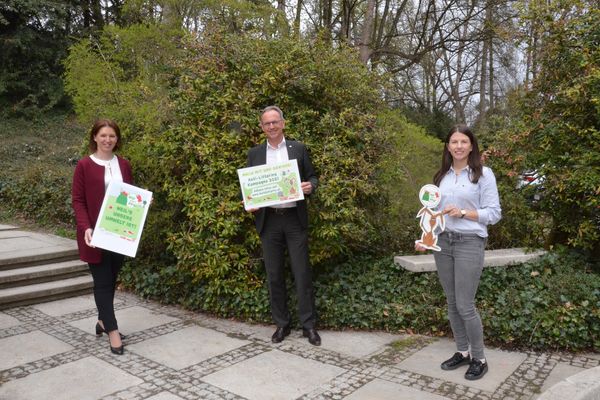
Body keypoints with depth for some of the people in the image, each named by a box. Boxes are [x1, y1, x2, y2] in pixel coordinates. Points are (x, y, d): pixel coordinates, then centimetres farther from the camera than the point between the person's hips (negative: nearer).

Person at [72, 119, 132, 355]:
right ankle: (112, 330, 4)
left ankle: (102, 320, 31)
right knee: (102, 281, -1)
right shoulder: (84, 165, -4)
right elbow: (78, 200, -6)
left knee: (112, 279, 13)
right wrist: (86, 228, -19)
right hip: (96, 234, -4)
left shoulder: (123, 165, 8)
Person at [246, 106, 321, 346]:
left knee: (302, 272, 0)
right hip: (268, 221, 2)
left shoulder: (298, 148, 6)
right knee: (274, 275, 7)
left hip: (295, 218, -1)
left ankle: (308, 325, 11)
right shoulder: (255, 153, 10)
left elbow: (311, 177, 8)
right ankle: (281, 324, 20)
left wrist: (310, 186, -14)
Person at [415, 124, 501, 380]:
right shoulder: (442, 176, 11)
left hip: (470, 244, -5)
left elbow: (494, 213, -5)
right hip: (442, 243, 5)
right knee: (451, 303, 11)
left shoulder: (483, 174, -2)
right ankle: (462, 352, 28)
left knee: (465, 306, -3)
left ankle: (479, 359, 17)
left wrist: (463, 212, -16)